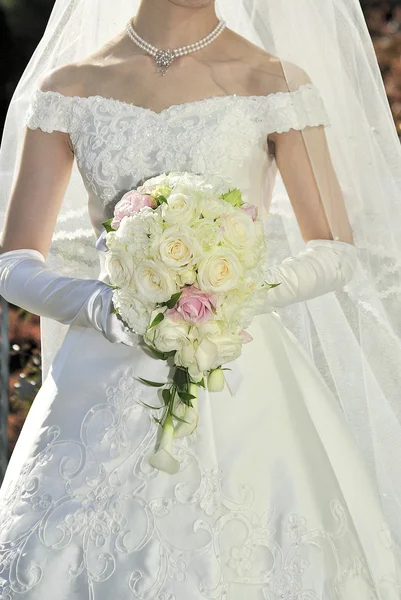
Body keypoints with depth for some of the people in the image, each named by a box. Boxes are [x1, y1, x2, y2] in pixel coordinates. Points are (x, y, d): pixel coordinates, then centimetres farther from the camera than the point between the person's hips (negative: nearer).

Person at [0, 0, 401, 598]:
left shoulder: (275, 84, 2)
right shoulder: (69, 90, 7)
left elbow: (336, 253, 2)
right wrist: (104, 307, -15)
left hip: (236, 386, -2)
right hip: (103, 386, 2)